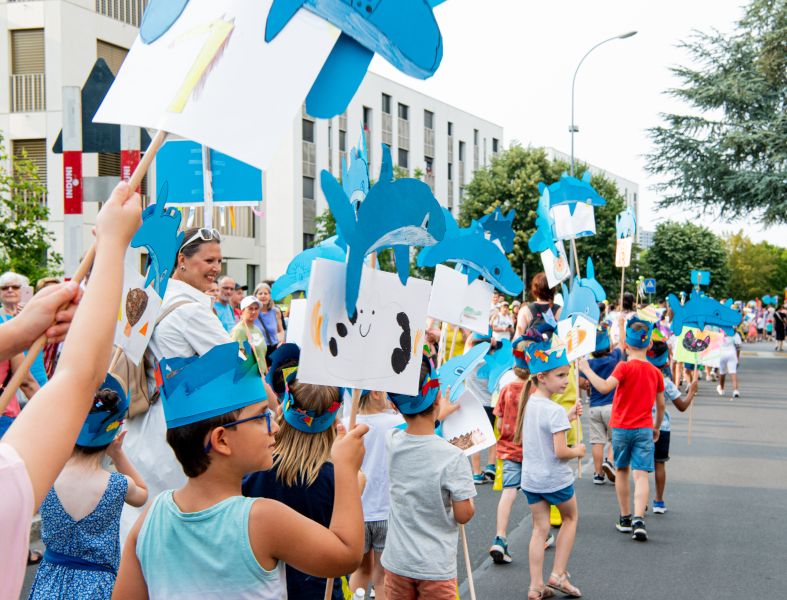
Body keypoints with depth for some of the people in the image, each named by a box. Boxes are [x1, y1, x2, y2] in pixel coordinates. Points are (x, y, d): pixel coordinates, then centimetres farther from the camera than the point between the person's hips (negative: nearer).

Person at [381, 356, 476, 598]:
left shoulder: (391, 442, -8)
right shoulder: (452, 457, -21)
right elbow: (463, 515, -13)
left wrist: (440, 414, 32)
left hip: (397, 562, 4)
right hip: (436, 567, -4)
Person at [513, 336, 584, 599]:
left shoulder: (528, 404, 2)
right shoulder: (555, 411, -22)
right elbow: (560, 451, -25)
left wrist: (568, 419, 9)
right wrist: (578, 451, -5)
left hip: (530, 478, 6)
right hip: (556, 479, -6)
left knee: (540, 528, 12)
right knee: (570, 518, 19)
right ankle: (558, 574, 15)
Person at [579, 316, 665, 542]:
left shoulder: (624, 366, -12)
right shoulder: (656, 372, 3)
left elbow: (604, 387, -27)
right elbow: (661, 405, 11)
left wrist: (586, 369, -19)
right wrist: (657, 427, 25)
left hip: (621, 427, -2)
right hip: (645, 429, 2)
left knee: (621, 471, 16)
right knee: (641, 475, -4)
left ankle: (625, 518, 24)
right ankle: (638, 520, -20)